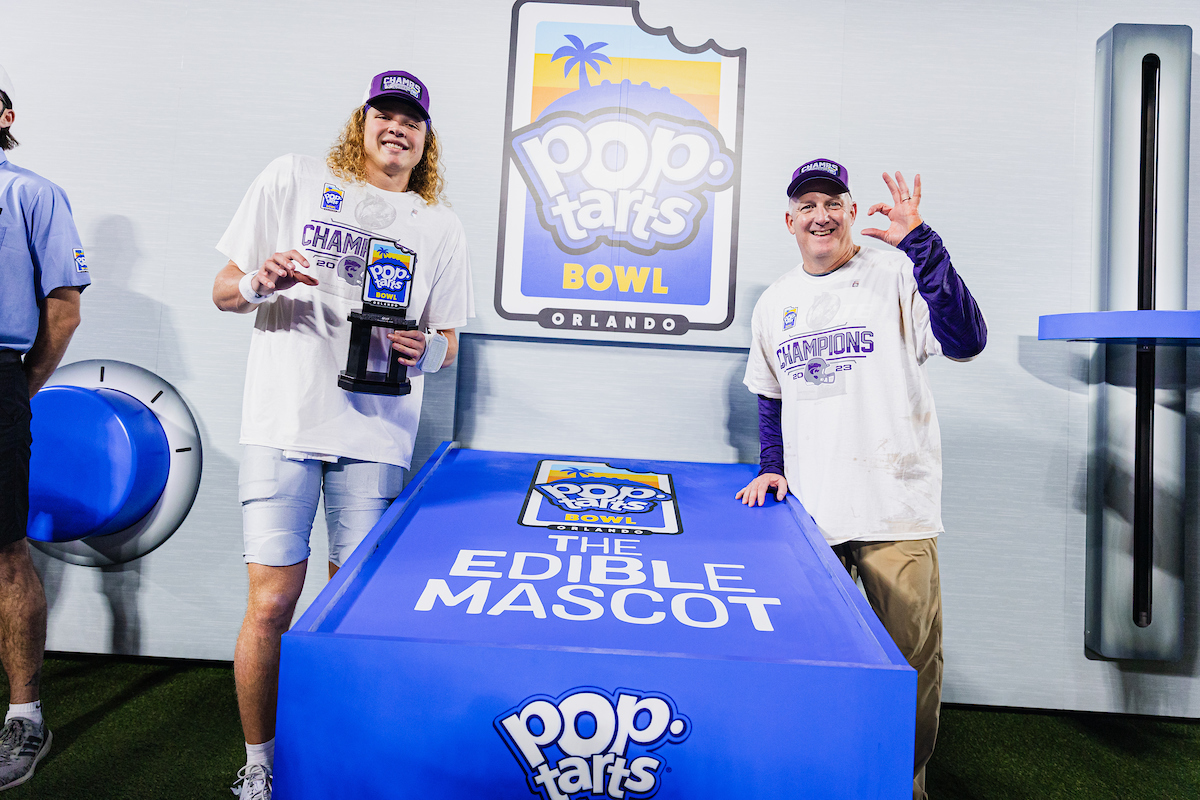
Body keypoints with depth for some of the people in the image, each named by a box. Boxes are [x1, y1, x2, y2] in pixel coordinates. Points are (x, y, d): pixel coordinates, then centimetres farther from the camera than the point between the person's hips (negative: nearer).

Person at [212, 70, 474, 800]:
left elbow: (448, 343, 13)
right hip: (285, 420, -1)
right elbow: (224, 291, 10)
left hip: (378, 434, 1)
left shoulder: (441, 226, 13)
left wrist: (424, 350, -9)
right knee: (272, 604, -1)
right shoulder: (294, 178, 10)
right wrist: (259, 282, -12)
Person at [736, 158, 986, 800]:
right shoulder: (774, 302, 12)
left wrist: (920, 241, -25)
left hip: (896, 509, -4)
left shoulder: (895, 277, -3)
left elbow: (966, 342, -20)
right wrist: (772, 466, 10)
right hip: (809, 509, 4)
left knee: (912, 663, 4)